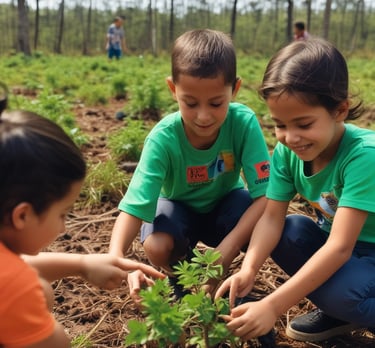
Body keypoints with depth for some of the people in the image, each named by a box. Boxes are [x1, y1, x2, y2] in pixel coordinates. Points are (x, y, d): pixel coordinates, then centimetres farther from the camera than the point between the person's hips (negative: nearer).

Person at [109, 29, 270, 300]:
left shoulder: (244, 122, -29)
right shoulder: (163, 138, -31)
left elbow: (265, 195, -30)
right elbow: (133, 207, -35)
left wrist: (226, 251, -41)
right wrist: (116, 258, -55)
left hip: (226, 202, 1)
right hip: (179, 205, -1)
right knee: (157, 248, -33)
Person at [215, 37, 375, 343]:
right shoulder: (286, 151, -14)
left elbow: (340, 247, -35)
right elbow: (271, 218, -16)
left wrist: (272, 306, -40)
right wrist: (248, 270, -35)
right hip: (333, 240, 6)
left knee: (340, 293, -33)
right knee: (284, 232, -17)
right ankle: (337, 314, 0)